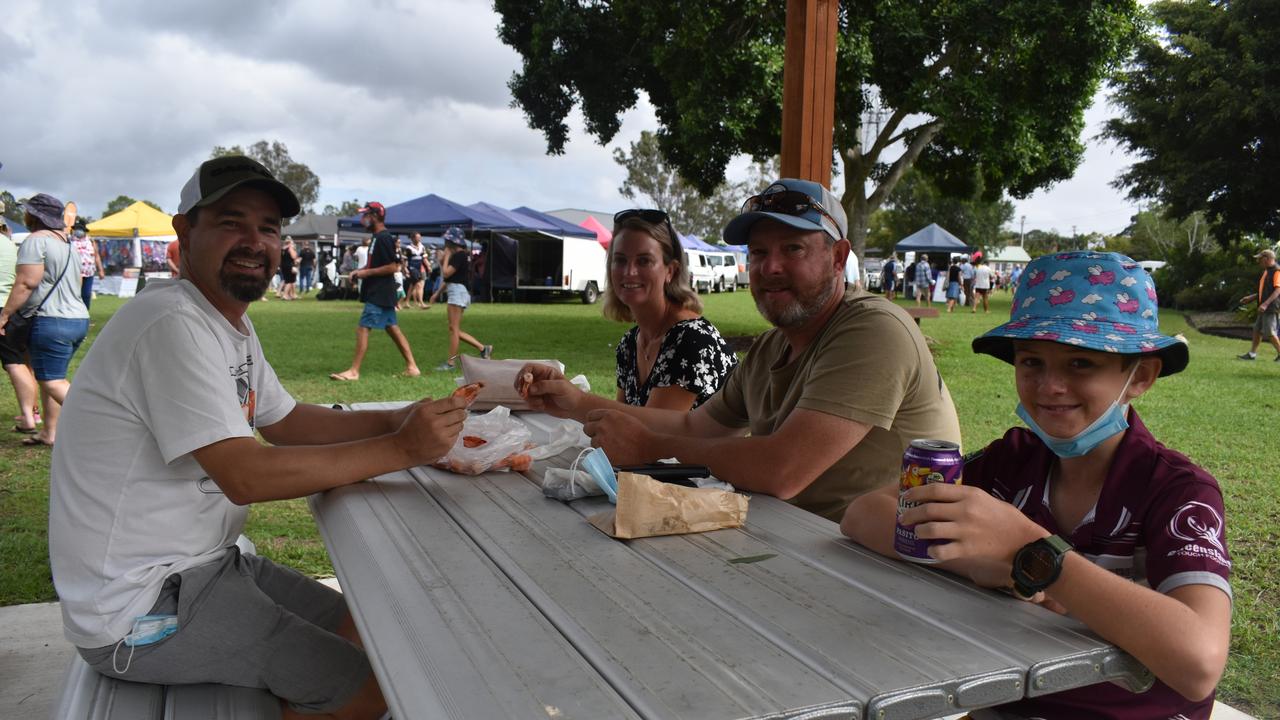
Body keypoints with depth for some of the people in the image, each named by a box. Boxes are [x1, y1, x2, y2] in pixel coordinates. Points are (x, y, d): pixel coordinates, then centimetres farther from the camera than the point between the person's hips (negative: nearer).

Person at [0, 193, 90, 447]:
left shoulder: (36, 240, -10)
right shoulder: (65, 241, 19)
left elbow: (27, 282, -18)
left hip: (51, 320, -9)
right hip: (78, 319, 9)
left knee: (52, 381, -7)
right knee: (52, 378, 15)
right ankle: (50, 432, 18)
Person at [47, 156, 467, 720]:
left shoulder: (232, 324, 8)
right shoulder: (174, 324, -24)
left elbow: (286, 422, 11)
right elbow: (246, 476, -29)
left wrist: (397, 420, -4)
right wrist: (398, 450, -27)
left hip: (203, 562, 10)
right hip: (138, 609, -10)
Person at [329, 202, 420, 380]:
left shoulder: (384, 238, -16)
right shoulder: (378, 237, 15)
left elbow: (392, 267, -21)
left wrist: (367, 272, -18)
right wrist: (360, 270, 10)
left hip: (379, 294, -10)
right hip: (379, 293, 10)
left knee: (363, 328, -8)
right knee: (392, 328, 11)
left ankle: (353, 371, -3)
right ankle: (412, 367, 13)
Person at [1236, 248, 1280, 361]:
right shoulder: (1266, 272, 17)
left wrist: (1266, 304, -29)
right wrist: (1250, 298, 24)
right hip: (1264, 308, 10)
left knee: (1269, 332, -9)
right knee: (1257, 330, 12)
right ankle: (1252, 354, 18)